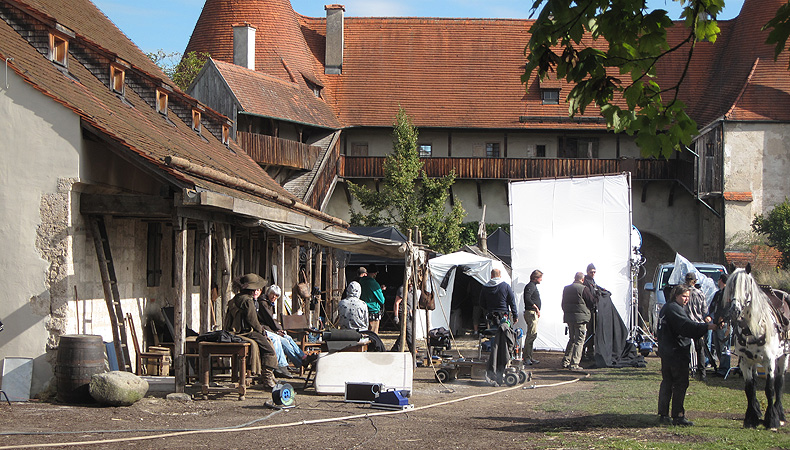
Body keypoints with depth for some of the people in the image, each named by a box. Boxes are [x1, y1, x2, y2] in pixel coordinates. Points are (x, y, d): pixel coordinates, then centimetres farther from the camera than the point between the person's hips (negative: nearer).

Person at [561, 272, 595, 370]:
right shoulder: (583, 289, -11)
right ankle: (574, 364, -8)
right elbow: (591, 302, -7)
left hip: (568, 317, 7)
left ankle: (565, 361, 19)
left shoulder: (566, 288, 11)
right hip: (580, 318, -7)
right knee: (579, 341, -3)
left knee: (572, 339, 19)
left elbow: (563, 303, 16)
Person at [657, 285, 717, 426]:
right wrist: (707, 326, -33)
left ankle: (663, 414, 15)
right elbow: (687, 325, -28)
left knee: (667, 383, 13)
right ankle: (678, 416, -4)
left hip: (665, 352, 10)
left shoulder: (666, 308, 18)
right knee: (680, 383, -5)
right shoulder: (675, 309, -15)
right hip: (677, 352, -10)